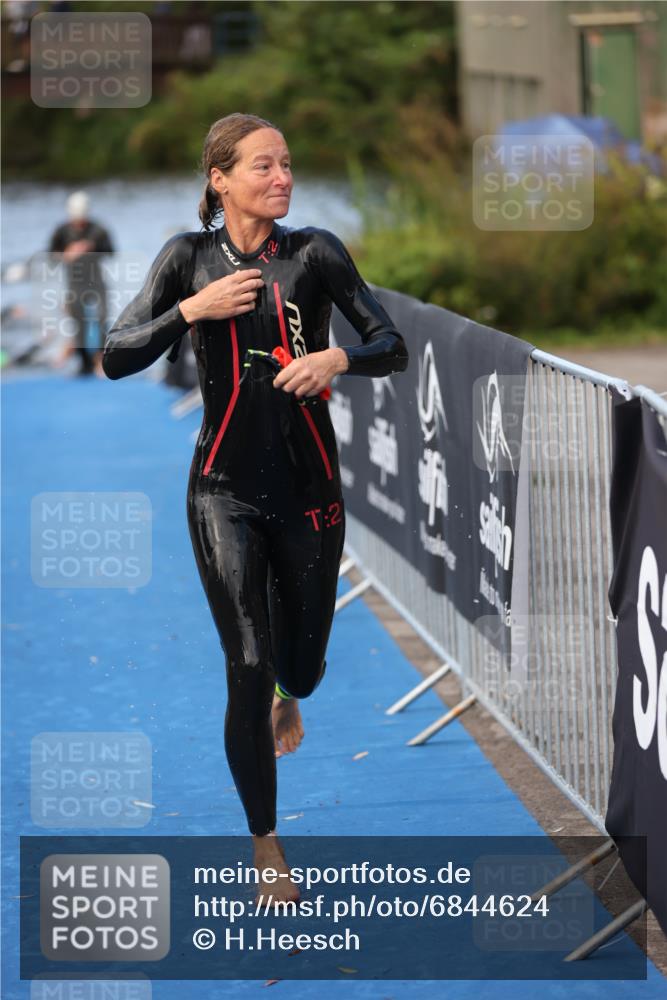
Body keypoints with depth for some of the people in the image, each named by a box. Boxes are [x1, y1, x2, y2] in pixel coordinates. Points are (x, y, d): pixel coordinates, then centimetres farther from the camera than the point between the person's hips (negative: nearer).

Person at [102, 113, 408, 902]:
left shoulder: (314, 252, -4)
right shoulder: (189, 258, -2)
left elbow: (393, 349, -4)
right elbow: (116, 358, -6)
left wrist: (339, 356, -25)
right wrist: (192, 309, -20)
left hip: (310, 489, 1)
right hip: (226, 490, -1)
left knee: (301, 665, 12)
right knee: (248, 669, -8)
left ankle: (287, 697, 53)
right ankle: (265, 845, 6)